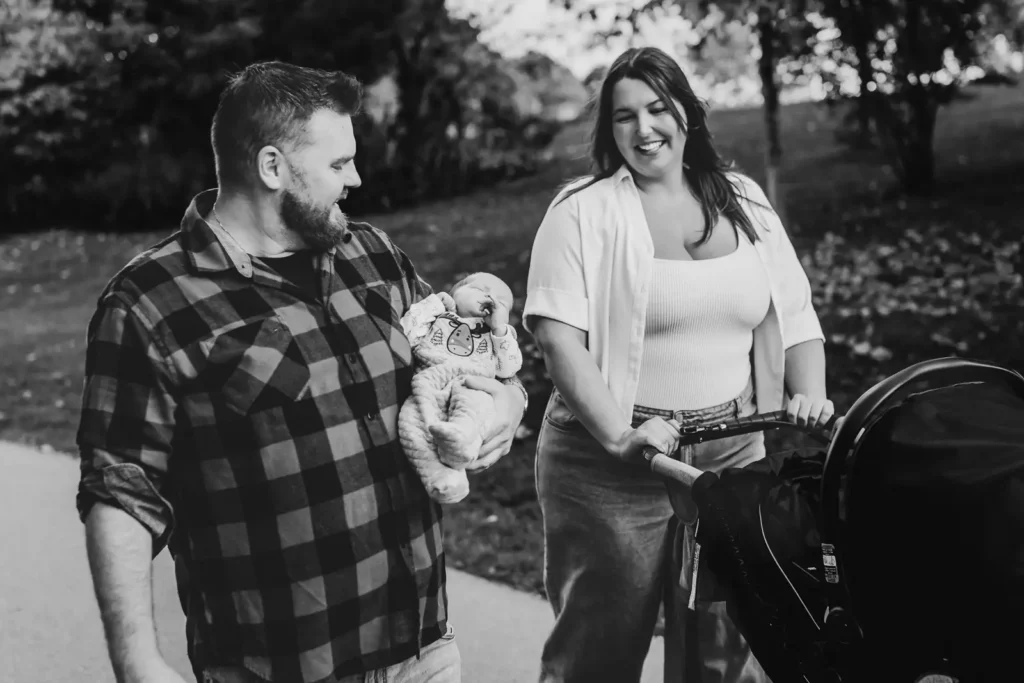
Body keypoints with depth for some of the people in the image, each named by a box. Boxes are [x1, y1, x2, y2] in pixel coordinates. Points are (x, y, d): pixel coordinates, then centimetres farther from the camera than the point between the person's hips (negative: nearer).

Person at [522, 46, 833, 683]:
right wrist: (619, 435, -23)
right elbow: (558, 335, -15)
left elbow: (795, 315, 13)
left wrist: (809, 395, -3)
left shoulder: (744, 202, 10)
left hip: (732, 457, 4)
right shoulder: (583, 210, -4)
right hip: (609, 466, -3)